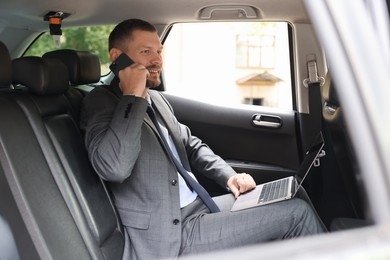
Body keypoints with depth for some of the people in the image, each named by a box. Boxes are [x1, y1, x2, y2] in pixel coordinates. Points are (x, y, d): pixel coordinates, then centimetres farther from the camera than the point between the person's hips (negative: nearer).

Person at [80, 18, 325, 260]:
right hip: (169, 234, -8)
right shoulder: (101, 101, -11)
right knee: (297, 213, -10)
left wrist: (229, 176, 7)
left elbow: (190, 145, 23)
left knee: (290, 198, 8)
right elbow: (114, 167, -29)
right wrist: (132, 97, -21)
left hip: (197, 206, 8)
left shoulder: (155, 98, 13)